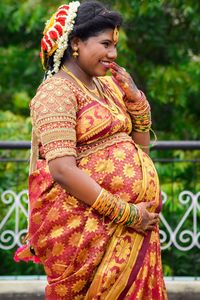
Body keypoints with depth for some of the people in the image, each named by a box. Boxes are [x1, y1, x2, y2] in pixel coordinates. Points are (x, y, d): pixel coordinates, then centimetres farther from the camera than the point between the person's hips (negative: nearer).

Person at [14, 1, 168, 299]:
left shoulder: (106, 85, 15)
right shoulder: (56, 91, -10)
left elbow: (140, 147, 20)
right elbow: (62, 169, -20)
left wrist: (134, 98, 5)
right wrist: (126, 213, -20)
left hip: (132, 224, 8)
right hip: (85, 224, -8)